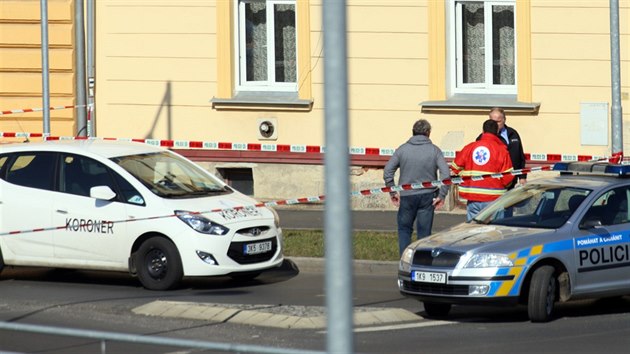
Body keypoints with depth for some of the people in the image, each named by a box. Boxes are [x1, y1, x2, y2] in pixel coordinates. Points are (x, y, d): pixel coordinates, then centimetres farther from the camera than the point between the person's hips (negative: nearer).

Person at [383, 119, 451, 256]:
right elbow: (446, 174, -10)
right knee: (424, 231, 7)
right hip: (427, 196, 0)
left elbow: (387, 172, -1)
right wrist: (441, 195, -3)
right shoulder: (434, 150, -3)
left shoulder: (402, 149, -1)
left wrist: (393, 192, 6)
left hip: (407, 196, 0)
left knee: (404, 229, 12)